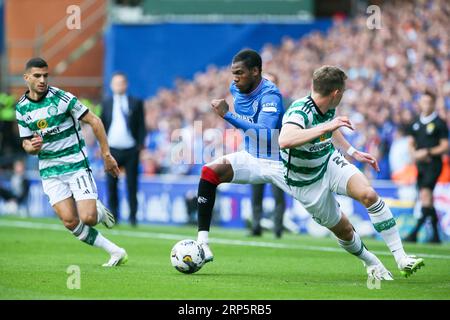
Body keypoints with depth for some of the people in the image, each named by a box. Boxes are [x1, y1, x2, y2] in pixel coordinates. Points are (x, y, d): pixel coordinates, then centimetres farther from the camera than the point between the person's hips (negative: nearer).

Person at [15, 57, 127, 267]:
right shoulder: (21, 108, 3)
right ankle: (115, 252, 2)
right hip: (50, 171, 4)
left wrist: (106, 155, -8)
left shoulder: (61, 98, -11)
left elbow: (94, 121, -7)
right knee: (70, 221, -10)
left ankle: (100, 212, 22)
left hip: (76, 165, -4)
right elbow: (26, 143, 13)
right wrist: (32, 147, -13)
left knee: (88, 218, -16)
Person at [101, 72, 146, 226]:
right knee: (111, 185, 1)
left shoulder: (136, 103, 6)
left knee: (131, 185, -1)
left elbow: (141, 125, 5)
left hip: (131, 150, -1)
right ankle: (113, 216, 7)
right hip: (111, 150, 1)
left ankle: (133, 216, 4)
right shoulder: (106, 103, 10)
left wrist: (140, 145, -4)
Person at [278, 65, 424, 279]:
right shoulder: (300, 111, -32)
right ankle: (372, 265, 32)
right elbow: (284, 141, -54)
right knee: (343, 230, 2)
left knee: (368, 194, -20)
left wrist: (353, 152, 21)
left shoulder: (328, 109, -7)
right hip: (307, 184, -5)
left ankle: (401, 258, -19)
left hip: (330, 162, 5)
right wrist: (326, 127, -55)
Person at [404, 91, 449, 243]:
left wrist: (428, 152, -16)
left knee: (425, 194, -18)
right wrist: (415, 154, -3)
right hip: (420, 164, 6)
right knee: (427, 200, 7)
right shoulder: (416, 123, 13)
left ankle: (415, 233, -24)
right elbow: (411, 143, 18)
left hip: (433, 164, -6)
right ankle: (436, 235, 15)